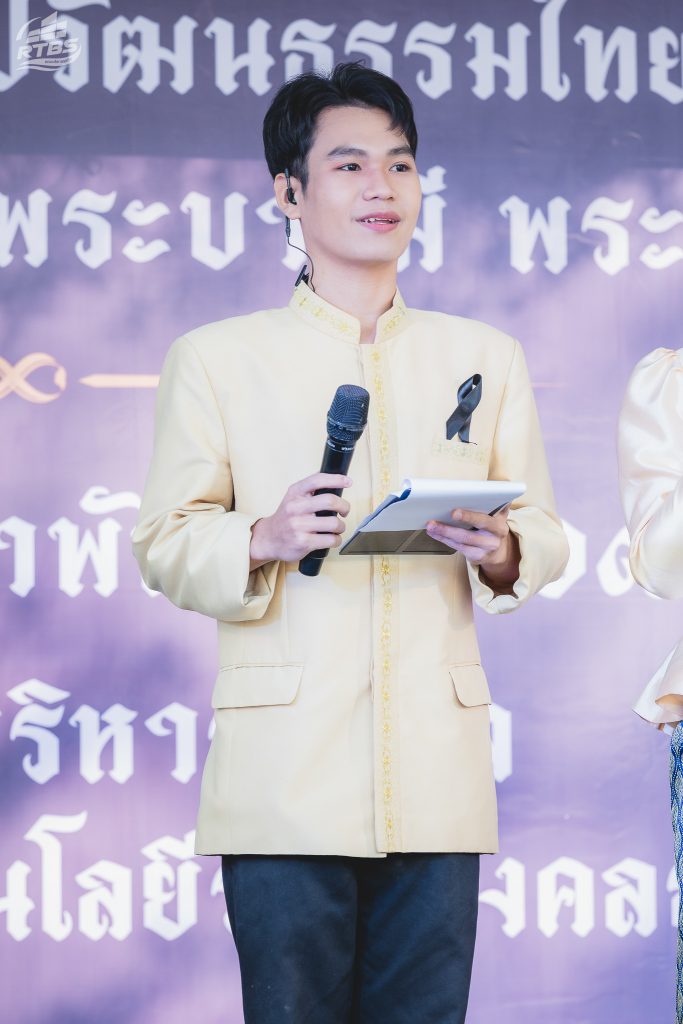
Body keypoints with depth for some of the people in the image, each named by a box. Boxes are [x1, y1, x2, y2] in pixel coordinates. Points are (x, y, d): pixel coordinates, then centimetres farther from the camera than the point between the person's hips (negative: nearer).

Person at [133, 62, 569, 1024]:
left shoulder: (487, 357, 17)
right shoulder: (215, 358, 9)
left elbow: (548, 538, 15)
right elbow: (163, 545, 5)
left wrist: (501, 552, -8)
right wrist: (265, 539, -15)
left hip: (438, 776, 2)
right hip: (284, 782, -2)